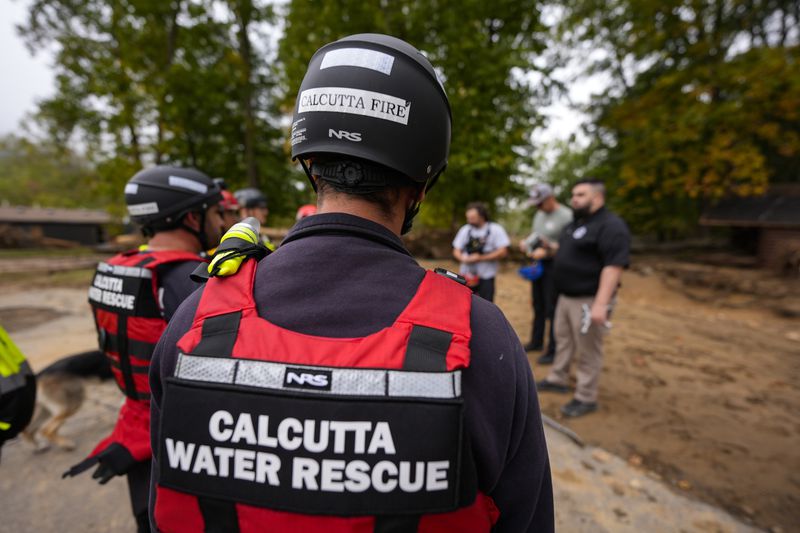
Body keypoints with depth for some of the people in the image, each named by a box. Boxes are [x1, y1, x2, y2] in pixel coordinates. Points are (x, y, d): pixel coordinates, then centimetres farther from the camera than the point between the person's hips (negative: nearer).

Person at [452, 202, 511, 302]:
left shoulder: (495, 229, -3)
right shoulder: (465, 229, 7)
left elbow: (503, 252, -9)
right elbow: (456, 251, 9)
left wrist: (480, 258, -14)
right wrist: (464, 258, -13)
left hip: (486, 276, -3)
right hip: (467, 275, 3)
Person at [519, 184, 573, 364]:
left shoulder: (566, 216, -14)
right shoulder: (539, 215, 12)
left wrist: (547, 250, -25)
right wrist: (526, 243, 2)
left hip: (554, 265, -8)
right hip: (538, 264, 8)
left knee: (552, 309, -3)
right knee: (538, 305, 15)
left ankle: (554, 350, 8)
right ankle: (536, 341, 29)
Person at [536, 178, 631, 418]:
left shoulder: (610, 226, -17)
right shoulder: (577, 223, 14)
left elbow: (614, 265, -25)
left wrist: (600, 303, -30)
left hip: (589, 300, -10)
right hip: (566, 296, 10)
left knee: (587, 350, 1)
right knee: (563, 340, 20)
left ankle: (586, 398, 14)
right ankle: (558, 379, 35)